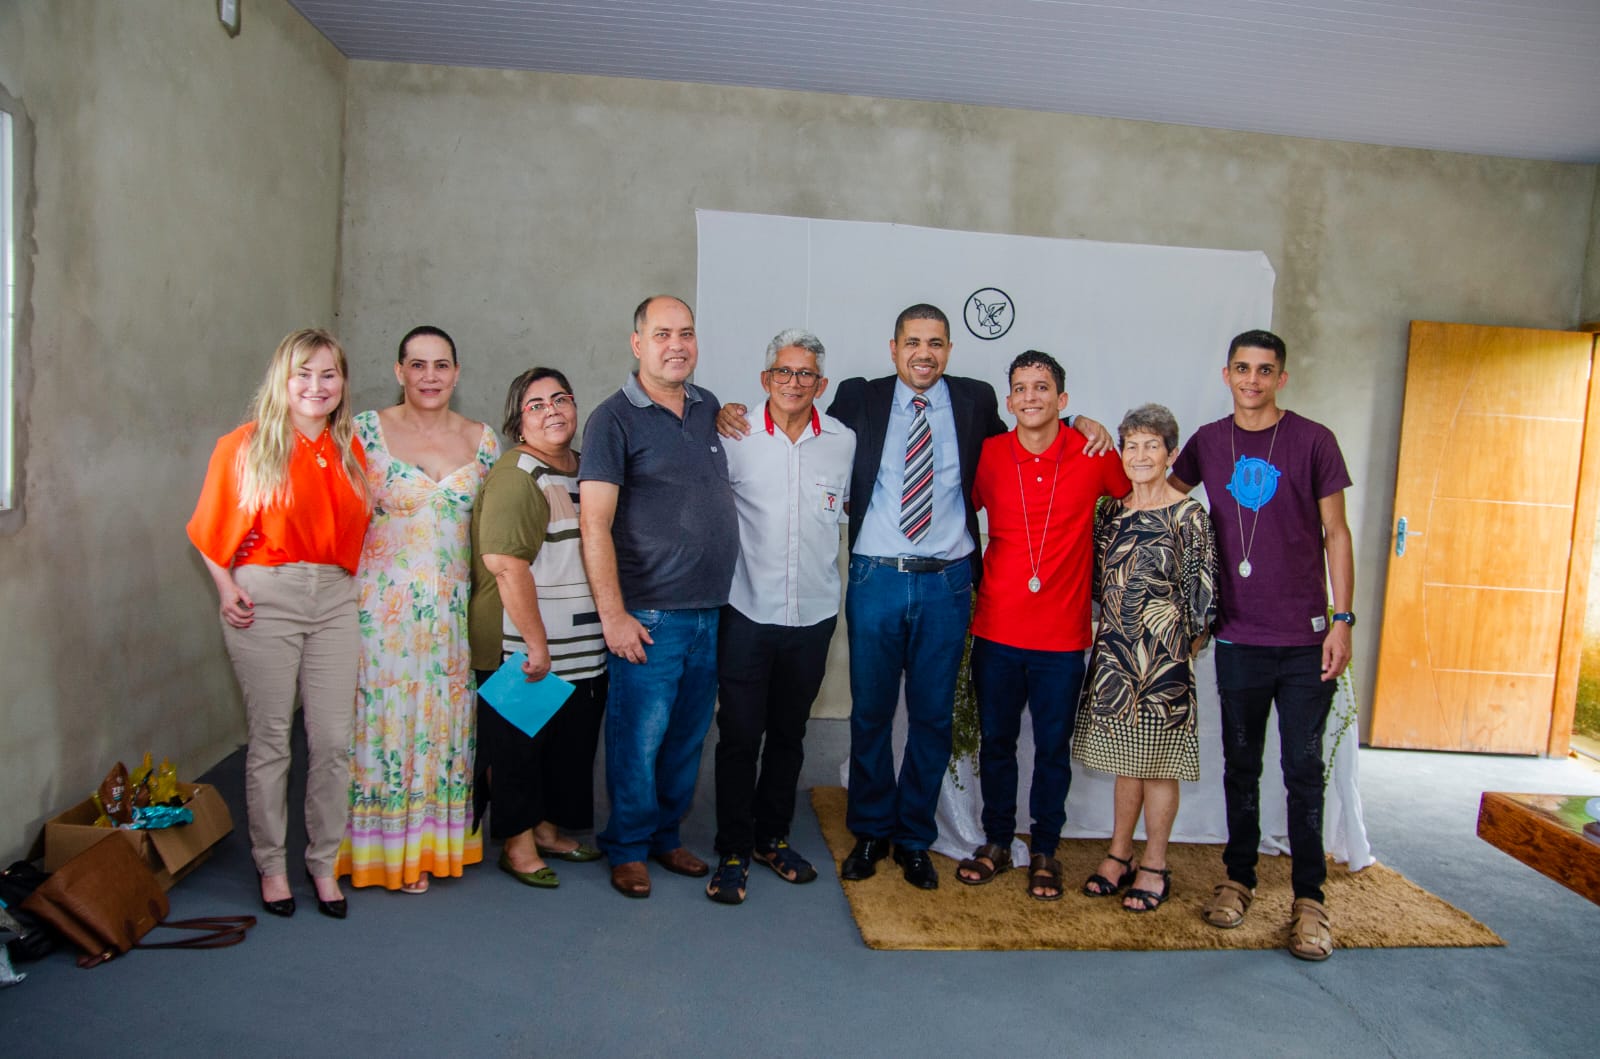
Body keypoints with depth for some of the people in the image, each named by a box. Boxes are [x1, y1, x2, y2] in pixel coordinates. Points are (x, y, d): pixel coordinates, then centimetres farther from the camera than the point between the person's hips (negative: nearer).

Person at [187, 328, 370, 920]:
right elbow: (211, 528, 3)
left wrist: (350, 580, 7)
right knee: (270, 739, 5)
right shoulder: (247, 445, -2)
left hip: (333, 597, 3)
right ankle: (271, 864, 21)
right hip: (265, 597, -3)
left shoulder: (349, 450, 9)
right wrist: (227, 587, -6)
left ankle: (324, 863, 19)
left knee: (333, 740, 4)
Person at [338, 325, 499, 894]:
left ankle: (428, 844, 24)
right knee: (382, 717, 2)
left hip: (454, 608, 3)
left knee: (445, 719, 8)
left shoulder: (482, 440, 7)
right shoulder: (366, 431, -2)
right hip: (381, 605, -3)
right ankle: (383, 847, 18)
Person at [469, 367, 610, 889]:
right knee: (518, 745, 5)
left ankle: (548, 828, 32)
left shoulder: (584, 469, 12)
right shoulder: (516, 477, -15)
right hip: (523, 650, -8)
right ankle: (517, 845, 20)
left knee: (571, 742, 16)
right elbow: (506, 564, -23)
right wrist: (537, 645, -23)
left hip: (581, 647, 8)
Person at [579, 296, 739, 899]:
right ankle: (627, 850, 21)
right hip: (650, 616, -6)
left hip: (713, 610, 6)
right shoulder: (614, 419, -7)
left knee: (688, 737, 14)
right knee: (639, 739, 1)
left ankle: (665, 836, 31)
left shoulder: (709, 408, 11)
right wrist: (613, 615, -16)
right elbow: (595, 524, -12)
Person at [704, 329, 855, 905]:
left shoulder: (845, 441, 1)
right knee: (739, 735, 1)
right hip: (747, 610, -2)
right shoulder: (735, 437, -5)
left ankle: (772, 837, 32)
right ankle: (733, 851, 17)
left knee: (789, 734, 15)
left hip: (813, 614, 3)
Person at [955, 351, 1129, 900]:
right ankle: (996, 843, 31)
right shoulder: (989, 454, -2)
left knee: (1053, 747, 9)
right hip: (996, 628, 1)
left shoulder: (1092, 455, -5)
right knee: (995, 741, 13)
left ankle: (1045, 851, 28)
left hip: (1062, 634, -1)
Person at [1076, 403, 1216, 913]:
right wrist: (1112, 634, 11)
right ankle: (1119, 855, 24)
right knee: (1125, 757, 13)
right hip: (1115, 650, 5)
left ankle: (1154, 866, 15)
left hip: (1164, 652, -5)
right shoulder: (1111, 511, 9)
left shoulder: (1188, 515, -6)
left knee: (1159, 760, 3)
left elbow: (1202, 589, -6)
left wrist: (1191, 642, -4)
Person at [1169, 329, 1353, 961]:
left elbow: (1336, 534, 0)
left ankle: (1309, 899, 14)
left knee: (1304, 770, 2)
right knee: (1240, 765, 12)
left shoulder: (1313, 441, -2)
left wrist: (1342, 618, -5)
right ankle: (1239, 879, 25)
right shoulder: (1207, 442, 5)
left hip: (1304, 637, -2)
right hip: (1237, 636, 2)